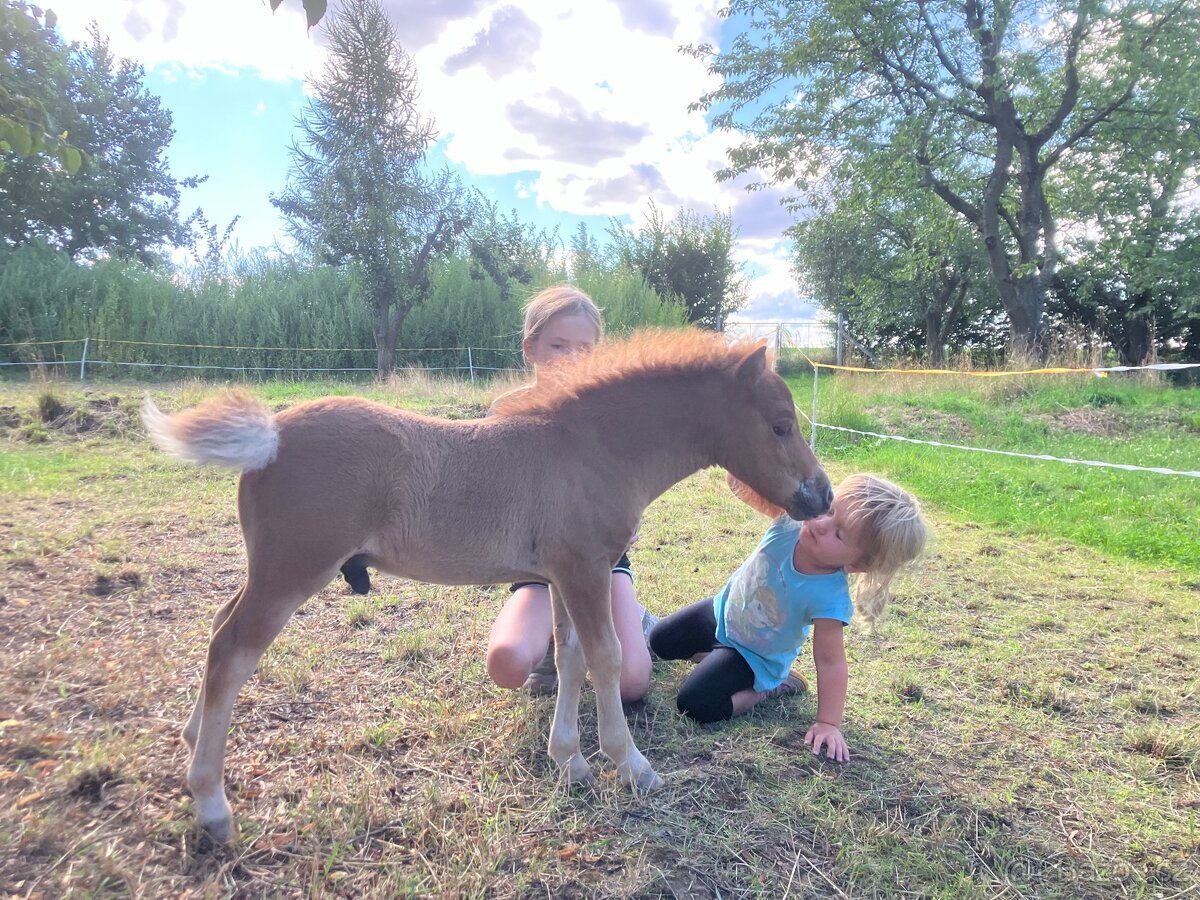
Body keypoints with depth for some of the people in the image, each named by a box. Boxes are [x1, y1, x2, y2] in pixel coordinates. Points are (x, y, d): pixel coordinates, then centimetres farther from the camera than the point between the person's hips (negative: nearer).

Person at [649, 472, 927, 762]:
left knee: (695, 705, -17)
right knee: (660, 643, 18)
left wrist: (828, 723, -27)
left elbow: (830, 662, -28)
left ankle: (769, 687, 2)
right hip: (723, 609, 5)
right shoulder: (794, 518, -30)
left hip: (754, 654, -5)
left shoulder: (829, 598, -37)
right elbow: (743, 486, -32)